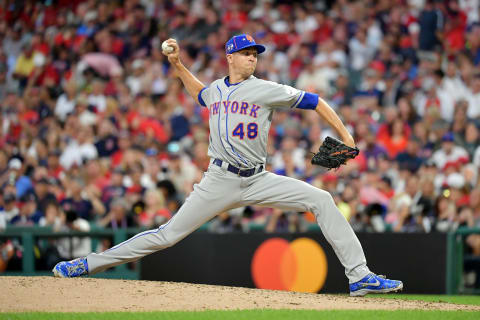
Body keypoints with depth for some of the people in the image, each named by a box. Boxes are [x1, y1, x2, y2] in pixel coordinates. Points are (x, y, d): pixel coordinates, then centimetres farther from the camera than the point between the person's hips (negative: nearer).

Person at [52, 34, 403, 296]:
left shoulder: (266, 90, -1)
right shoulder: (216, 90, 10)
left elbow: (314, 101, -1)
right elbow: (199, 92, 37)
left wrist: (345, 136, -8)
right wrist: (178, 65, 26)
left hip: (258, 180, -1)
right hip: (220, 181, 1)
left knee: (321, 200, -17)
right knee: (168, 234, -4)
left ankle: (359, 275, -16)